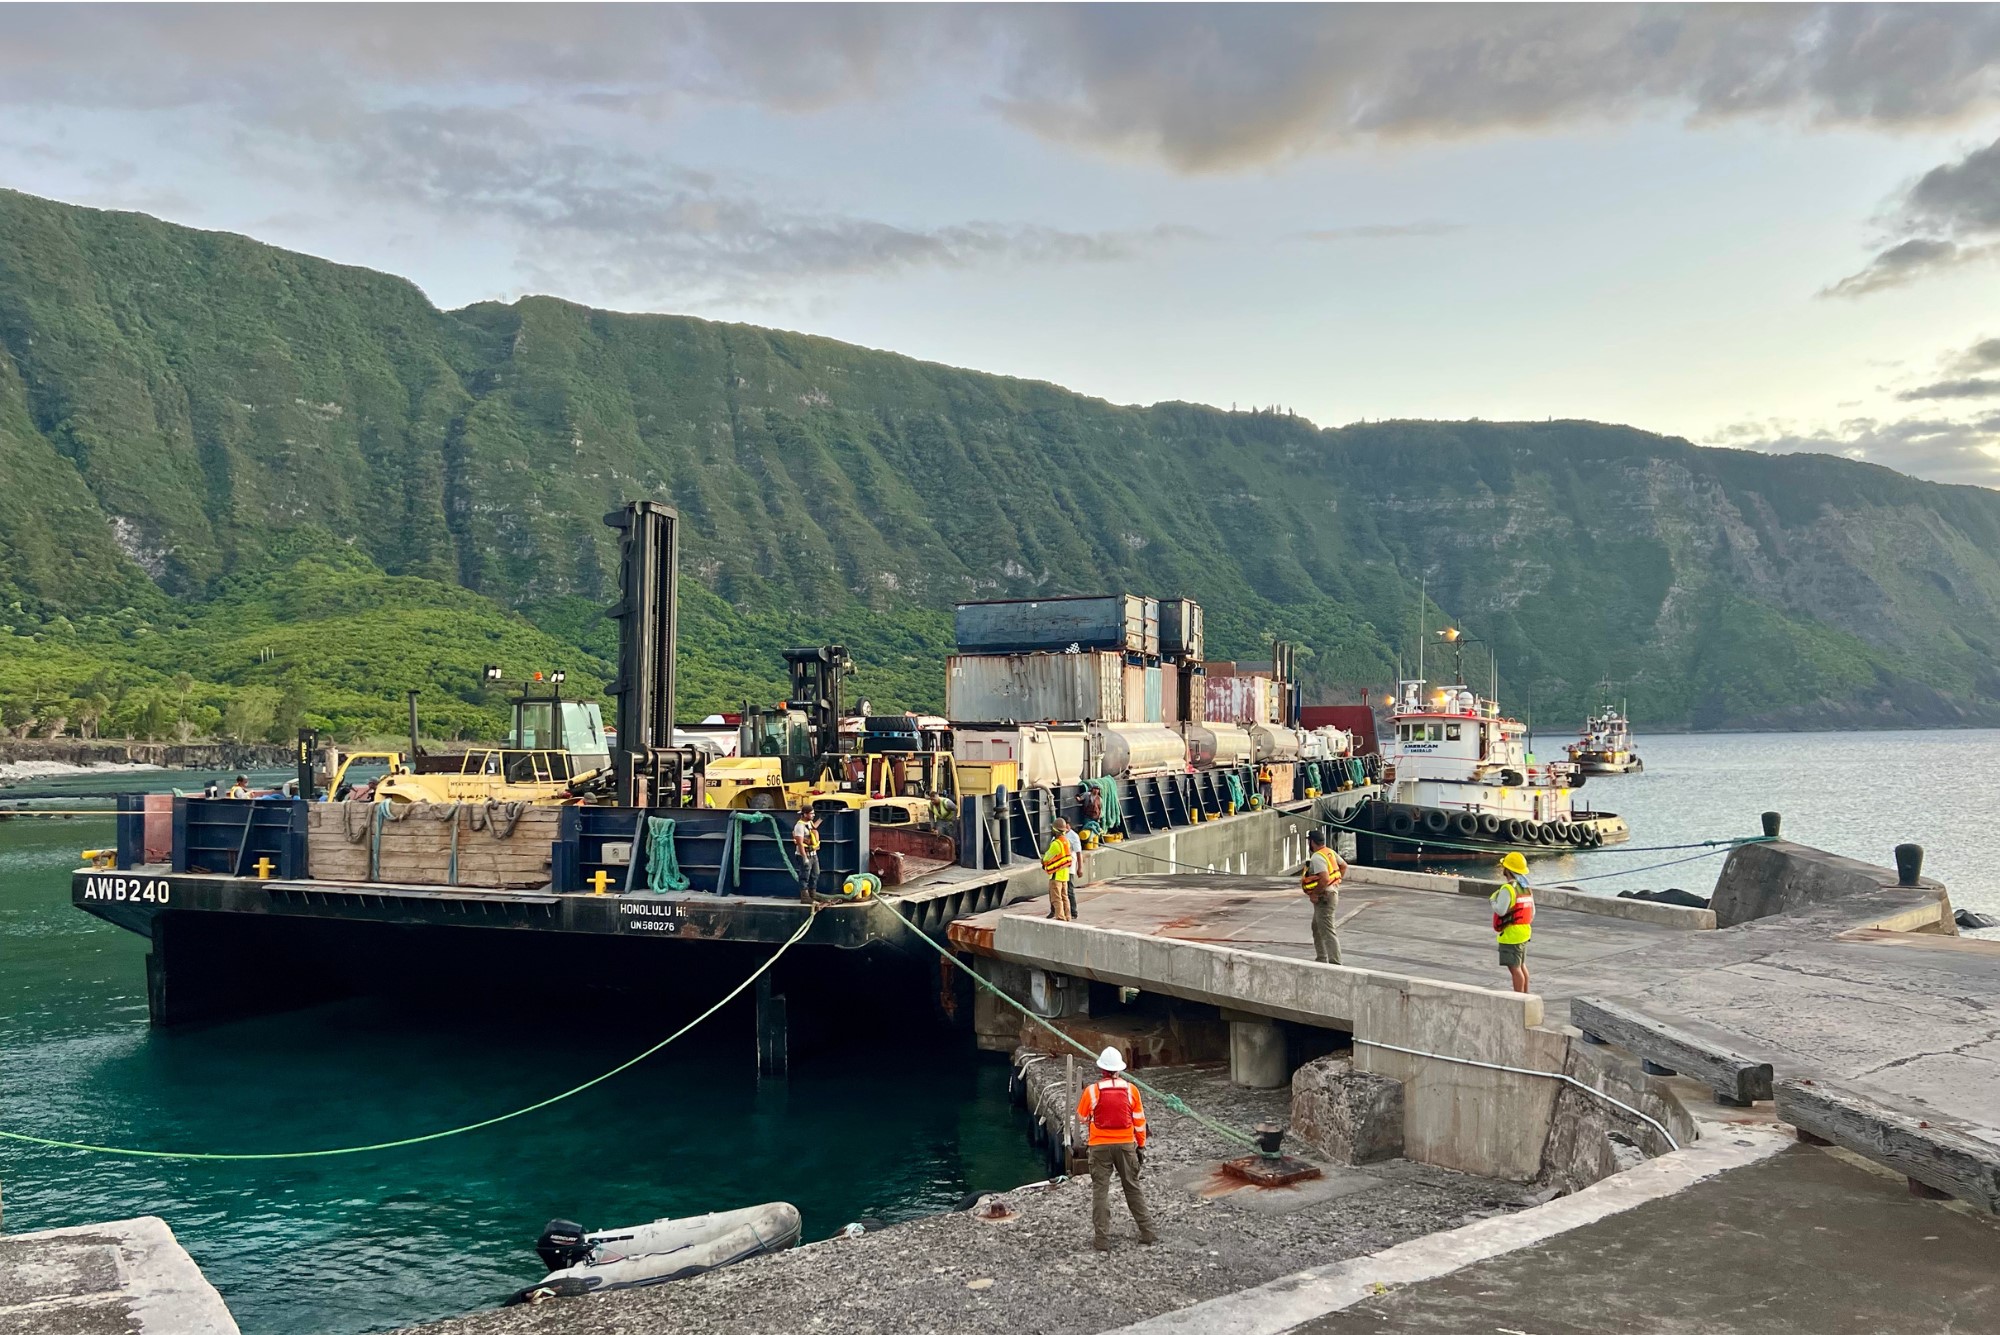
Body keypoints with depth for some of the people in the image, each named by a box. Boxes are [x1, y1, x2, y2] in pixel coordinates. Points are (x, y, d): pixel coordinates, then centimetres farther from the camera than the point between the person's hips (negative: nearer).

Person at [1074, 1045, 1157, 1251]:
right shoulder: (1130, 1089, -4)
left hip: (1100, 1146, -2)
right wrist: (1141, 1146, 12)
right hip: (1126, 1145, 2)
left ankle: (1103, 1239, 3)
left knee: (1100, 1190, 5)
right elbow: (1139, 1121, 3)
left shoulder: (1092, 1090, -10)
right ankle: (1147, 1232, 19)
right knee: (1133, 1188, 14)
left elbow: (1081, 1118, 3)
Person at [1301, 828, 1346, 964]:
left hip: (1324, 897, -11)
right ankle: (1321, 960, 29)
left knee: (1327, 932, -8)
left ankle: (1335, 963, -8)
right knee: (1317, 928, 21)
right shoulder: (1330, 852, 7)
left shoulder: (1317, 858, -22)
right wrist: (1336, 882, 19)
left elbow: (1325, 879, -32)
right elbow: (1344, 866, 20)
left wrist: (1315, 894, -20)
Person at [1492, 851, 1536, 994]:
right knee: (1521, 966, 20)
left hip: (1510, 935, -9)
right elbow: (1532, 912, 14)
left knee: (1514, 968, -6)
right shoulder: (1527, 888, 10)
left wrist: (1493, 899, -5)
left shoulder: (1508, 889, -19)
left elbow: (1500, 910, -23)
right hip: (1524, 933, 9)